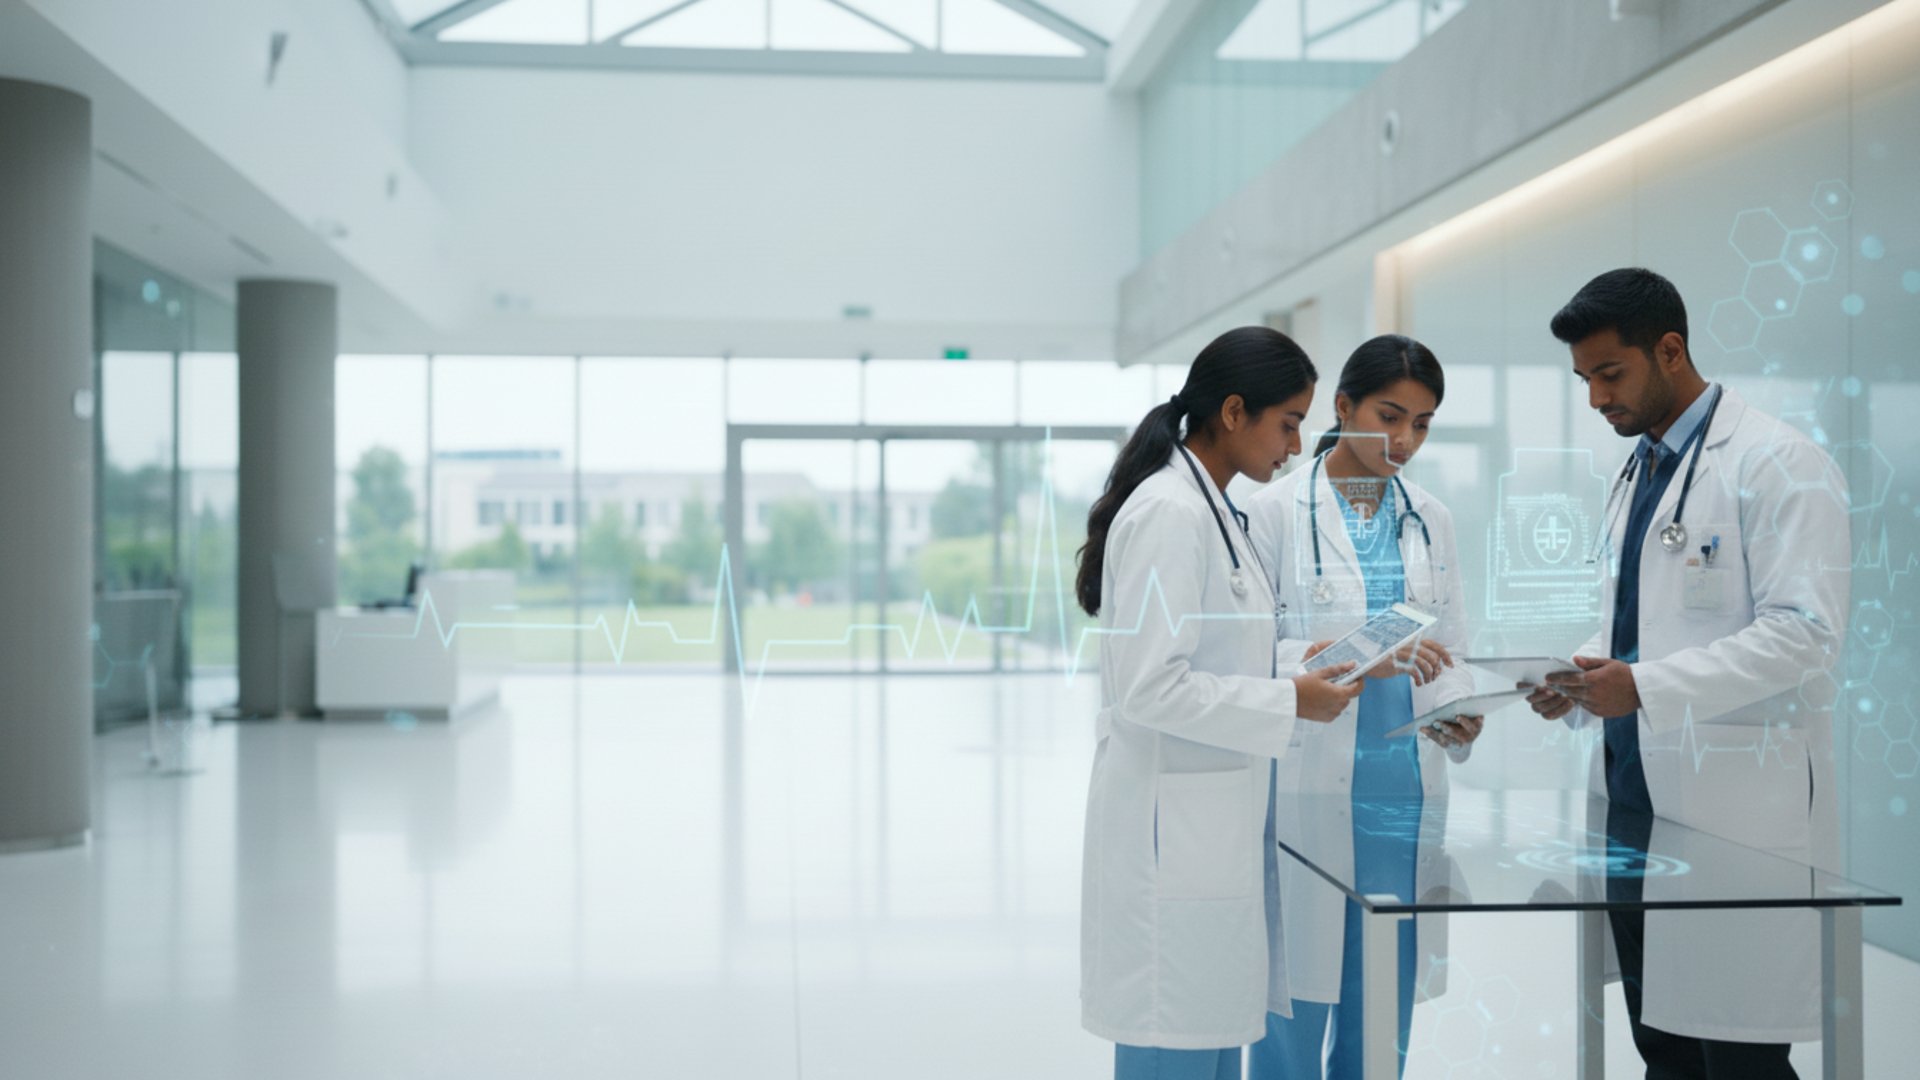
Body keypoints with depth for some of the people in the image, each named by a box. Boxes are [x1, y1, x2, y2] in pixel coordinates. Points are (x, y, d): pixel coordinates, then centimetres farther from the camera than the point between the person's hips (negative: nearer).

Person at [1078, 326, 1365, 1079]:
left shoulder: (1212, 508, 13)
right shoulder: (1169, 513, -17)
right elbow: (1151, 687, -22)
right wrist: (1289, 703, -15)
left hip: (1215, 825, 9)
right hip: (1174, 827, -9)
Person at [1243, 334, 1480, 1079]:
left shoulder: (1429, 520, 11)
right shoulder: (1277, 511, -4)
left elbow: (1448, 652, 13)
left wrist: (1457, 713, -8)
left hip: (1403, 794, 5)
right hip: (1308, 792, -4)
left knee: (1382, 1017, 11)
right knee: (1295, 1013, 0)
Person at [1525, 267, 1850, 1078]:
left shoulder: (1777, 464, -9)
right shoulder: (1634, 472, 16)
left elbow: (1805, 630, -17)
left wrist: (1646, 686, -23)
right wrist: (1582, 686, 4)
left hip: (1736, 805, -8)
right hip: (1636, 794, 8)